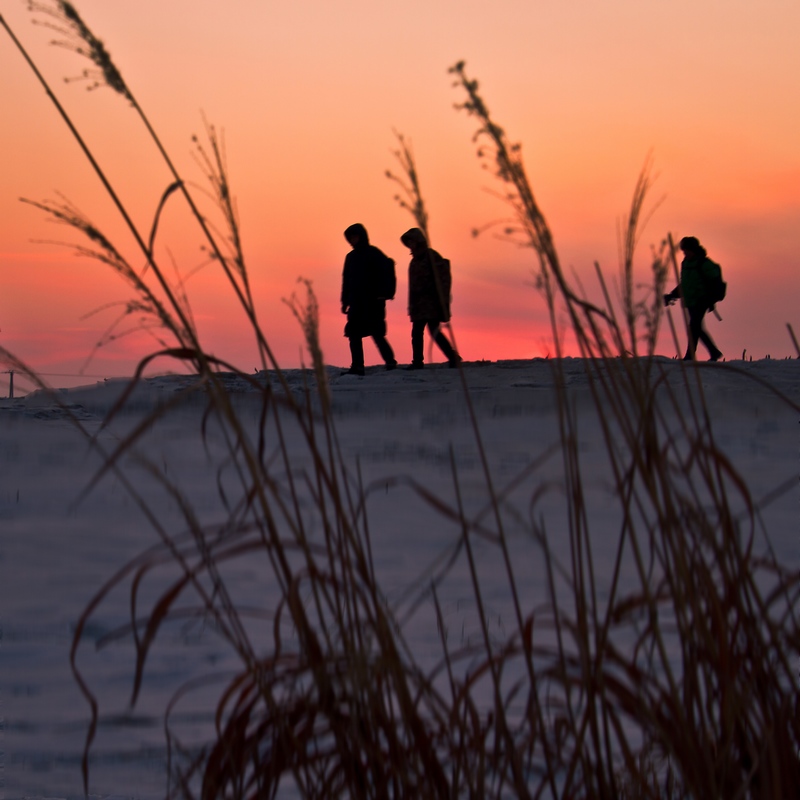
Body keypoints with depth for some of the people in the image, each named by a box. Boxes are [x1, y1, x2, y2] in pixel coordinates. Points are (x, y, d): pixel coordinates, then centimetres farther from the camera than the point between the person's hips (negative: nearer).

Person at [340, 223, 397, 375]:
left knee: (376, 333, -9)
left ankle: (390, 362, 2)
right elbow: (346, 281, 17)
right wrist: (345, 301, 13)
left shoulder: (374, 254, -3)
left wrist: (382, 295, -18)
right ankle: (357, 366, 4)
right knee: (354, 334, 2)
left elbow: (385, 275, -9)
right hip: (356, 303, 7)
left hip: (373, 302, -7)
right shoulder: (351, 257, 16)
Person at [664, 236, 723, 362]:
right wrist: (672, 295, 15)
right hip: (690, 302, 8)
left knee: (694, 327, -13)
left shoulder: (704, 263, -10)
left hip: (701, 300, -8)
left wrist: (711, 299, -18)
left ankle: (690, 356, -13)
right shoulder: (685, 263, 14)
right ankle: (714, 352, 21)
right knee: (697, 328, 10)